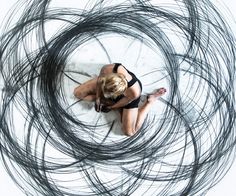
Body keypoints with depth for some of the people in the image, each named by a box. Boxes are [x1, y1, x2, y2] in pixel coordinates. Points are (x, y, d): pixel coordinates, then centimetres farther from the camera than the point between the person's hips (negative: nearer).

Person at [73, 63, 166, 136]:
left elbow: (124, 102, -22)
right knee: (77, 93, 0)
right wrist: (98, 98, -7)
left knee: (129, 132, -2)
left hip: (128, 96, -3)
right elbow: (99, 80, -16)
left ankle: (151, 99, 12)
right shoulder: (107, 69, -44)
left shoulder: (134, 92, -48)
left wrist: (111, 107, -6)